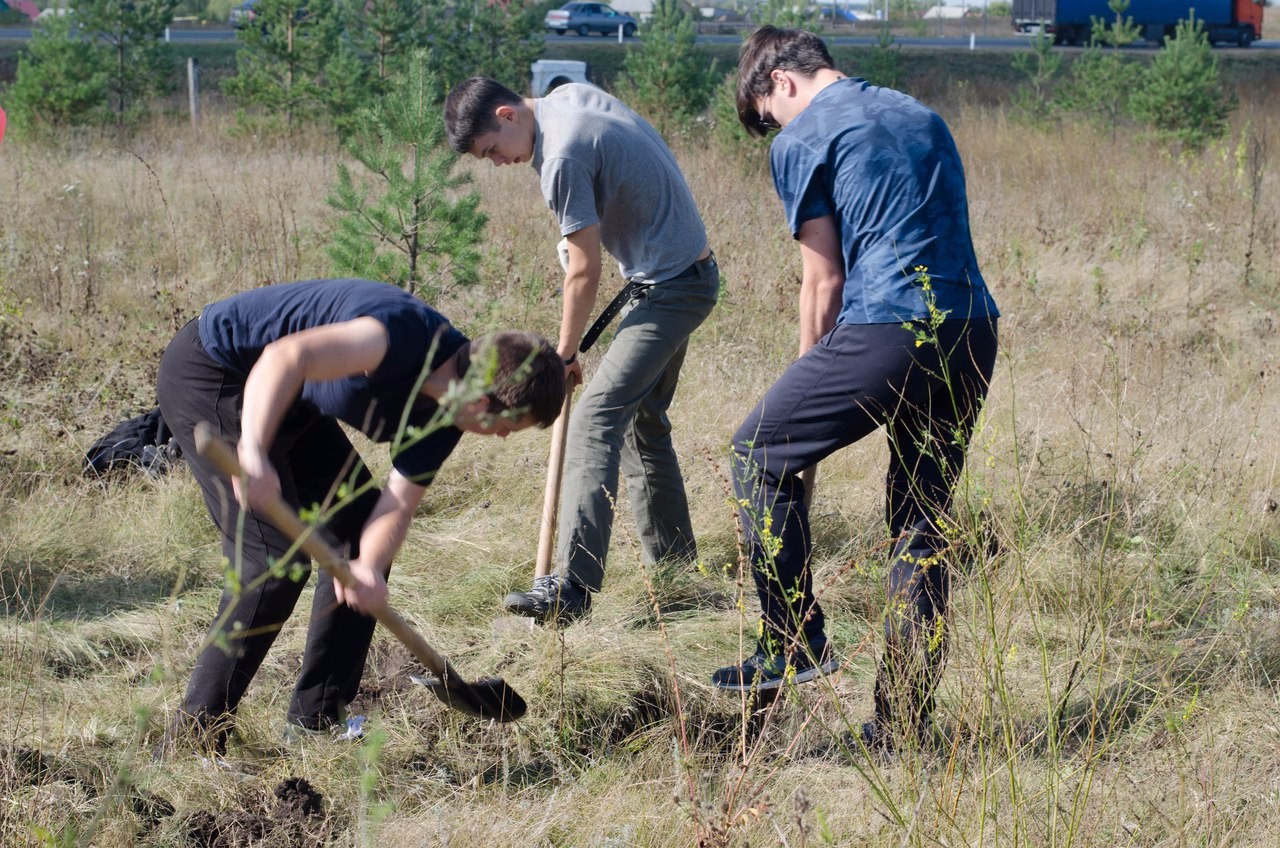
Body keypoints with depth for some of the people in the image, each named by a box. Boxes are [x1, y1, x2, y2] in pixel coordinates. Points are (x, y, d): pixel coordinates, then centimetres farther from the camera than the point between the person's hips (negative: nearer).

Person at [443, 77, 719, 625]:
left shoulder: (563, 159, -23)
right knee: (642, 420, 18)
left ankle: (571, 587, -25)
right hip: (687, 269, 11)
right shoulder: (570, 95, 6)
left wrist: (565, 353, -4)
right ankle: (675, 567, 26)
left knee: (596, 419, -18)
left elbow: (585, 272, -16)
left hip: (670, 288, -11)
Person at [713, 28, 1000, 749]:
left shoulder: (803, 141, 3)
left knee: (763, 453, 12)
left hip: (887, 330, -7)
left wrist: (811, 386, 15)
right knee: (924, 522, 13)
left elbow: (825, 279, 2)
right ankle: (904, 719, 15)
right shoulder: (920, 115, 24)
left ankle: (796, 644, 7)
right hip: (974, 333, 7)